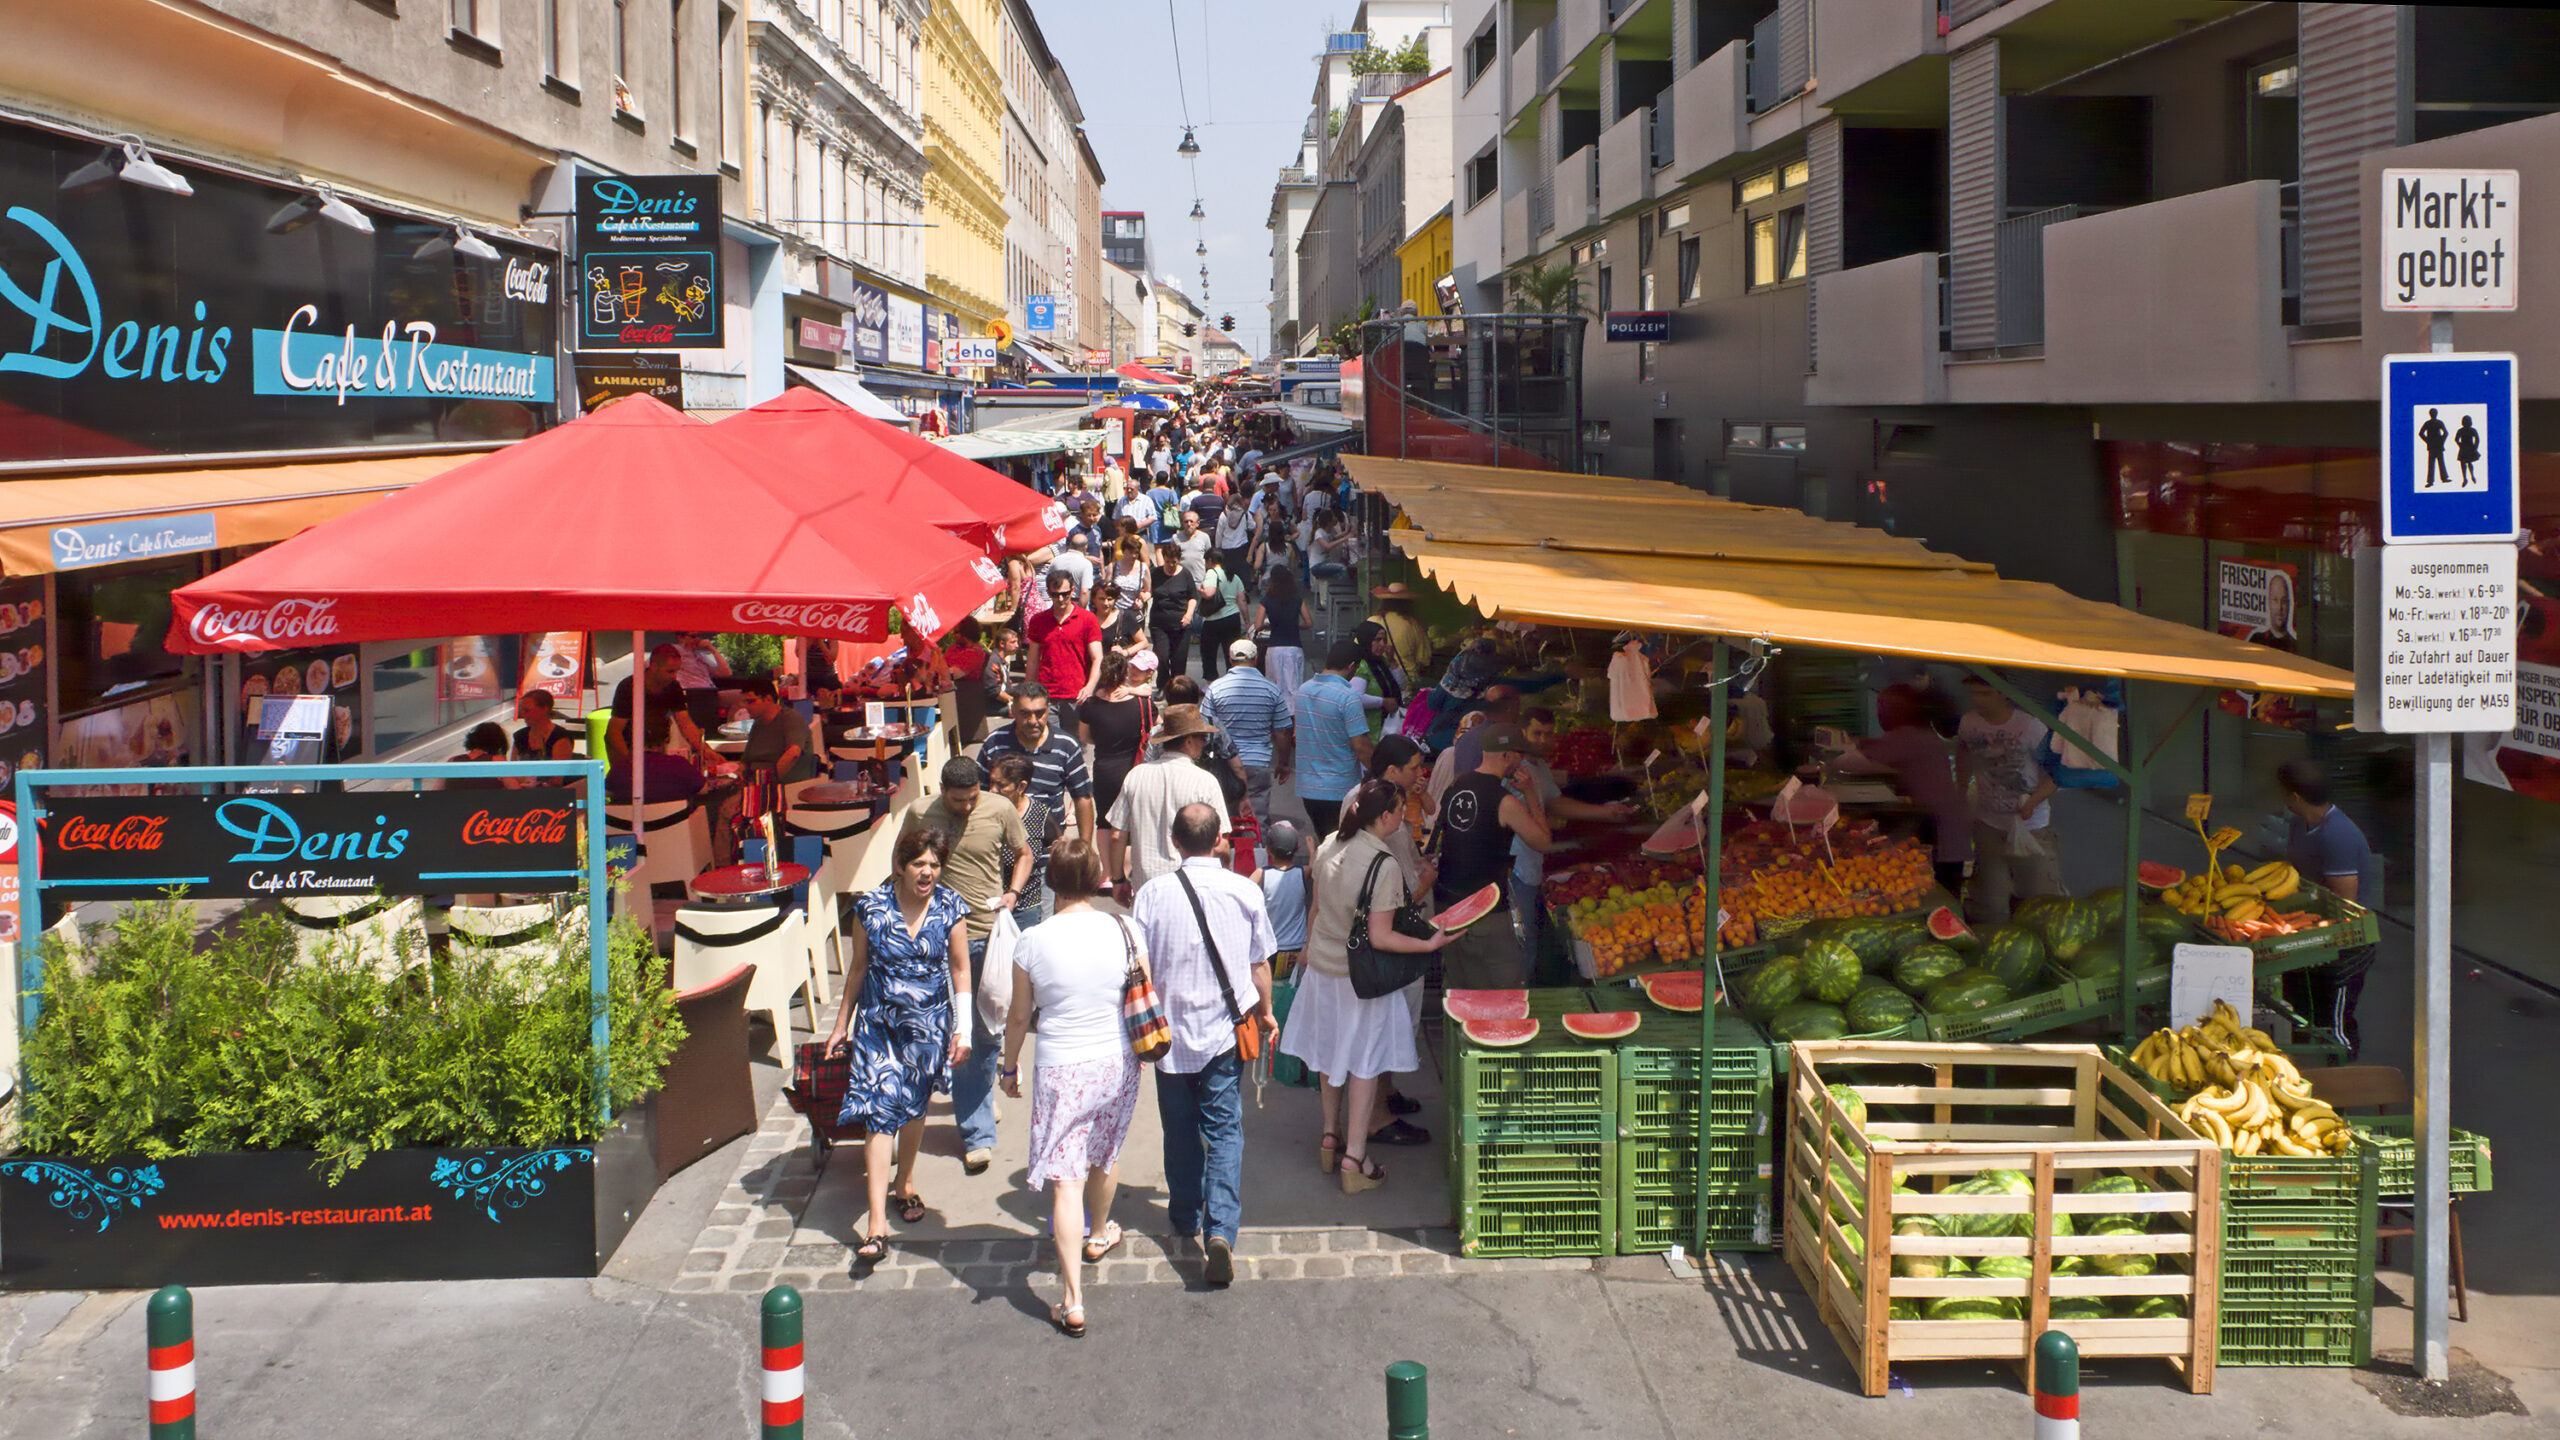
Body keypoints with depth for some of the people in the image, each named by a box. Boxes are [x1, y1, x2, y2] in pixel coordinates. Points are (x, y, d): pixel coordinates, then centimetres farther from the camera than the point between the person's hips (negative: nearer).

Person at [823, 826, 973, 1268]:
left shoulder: (950, 908, -6)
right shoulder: (870, 907, -8)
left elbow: (960, 970, 2)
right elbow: (858, 968, 3)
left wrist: (962, 1030, -1)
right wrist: (842, 1025, 8)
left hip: (929, 1023, 1)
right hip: (879, 1021, -1)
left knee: (913, 1106, 14)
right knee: (880, 1110, -10)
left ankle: (905, 1184, 42)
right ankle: (876, 1225, -11)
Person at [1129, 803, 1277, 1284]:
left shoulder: (1153, 893, -10)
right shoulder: (1245, 891, -6)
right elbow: (1260, 963, 4)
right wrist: (1265, 1011, 20)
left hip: (1170, 1029, 0)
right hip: (1226, 1028, 0)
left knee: (1180, 1128, 17)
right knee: (1224, 1129, 2)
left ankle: (1185, 1217, 32)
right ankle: (1220, 1229, -12)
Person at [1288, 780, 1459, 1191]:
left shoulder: (1330, 847, -3)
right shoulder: (1385, 866, -24)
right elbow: (1380, 937, -23)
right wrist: (1431, 944, -15)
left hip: (1322, 966, 6)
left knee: (1331, 1053, 21)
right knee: (1364, 1062, 5)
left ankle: (1330, 1138, 33)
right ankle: (1354, 1158, 8)